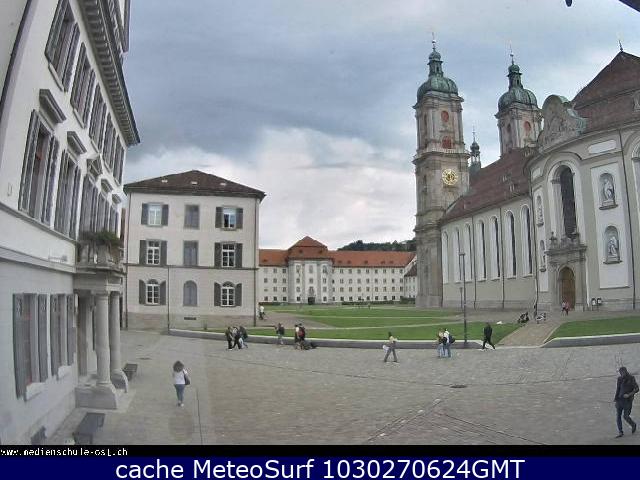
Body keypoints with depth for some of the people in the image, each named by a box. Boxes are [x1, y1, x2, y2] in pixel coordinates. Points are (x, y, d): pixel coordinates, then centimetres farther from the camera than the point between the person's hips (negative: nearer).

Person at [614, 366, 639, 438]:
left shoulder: (631, 378, -7)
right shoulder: (620, 379, 5)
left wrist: (629, 394, -20)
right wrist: (615, 398, 6)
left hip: (628, 400, -4)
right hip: (619, 399, 4)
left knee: (625, 416, -5)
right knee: (618, 416, -1)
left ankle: (633, 425, 27)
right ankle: (620, 432, 8)